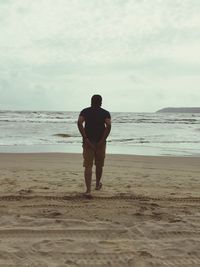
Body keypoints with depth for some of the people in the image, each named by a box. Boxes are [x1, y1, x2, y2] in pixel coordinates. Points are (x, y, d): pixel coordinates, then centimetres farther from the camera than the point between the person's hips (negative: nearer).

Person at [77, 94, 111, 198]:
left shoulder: (85, 111, 5)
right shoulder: (105, 113, 4)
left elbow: (79, 123, -12)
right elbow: (108, 125, -14)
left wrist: (85, 138, -13)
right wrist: (103, 140, -12)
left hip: (88, 142, 0)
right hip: (101, 142, 0)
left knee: (88, 166, -2)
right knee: (99, 165, 18)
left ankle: (88, 190, -12)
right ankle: (97, 184, 37)